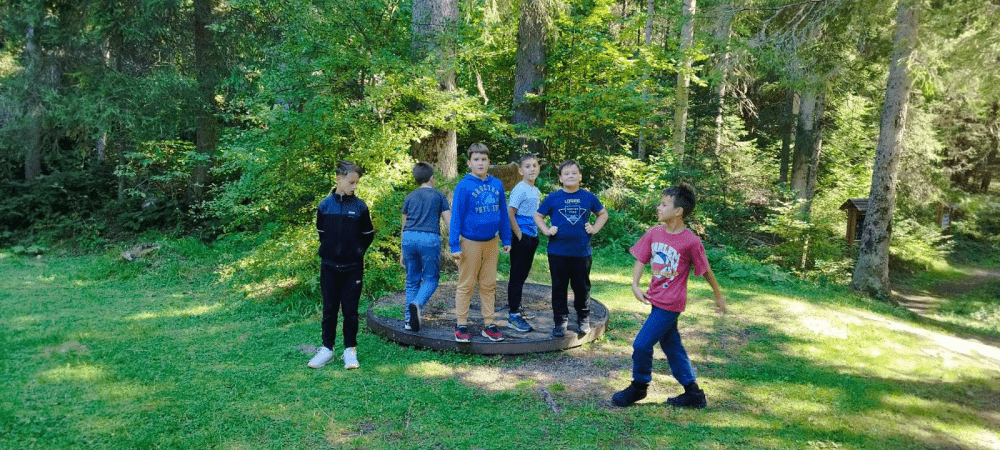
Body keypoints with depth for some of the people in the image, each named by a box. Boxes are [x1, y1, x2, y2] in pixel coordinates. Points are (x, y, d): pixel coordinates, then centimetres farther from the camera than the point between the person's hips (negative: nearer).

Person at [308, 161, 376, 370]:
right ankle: (327, 349, 19)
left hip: (353, 268, -1)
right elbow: (321, 233, 12)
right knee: (329, 309, 8)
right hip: (330, 267, 1)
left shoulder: (360, 206, -3)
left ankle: (350, 350, 16)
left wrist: (357, 251, 5)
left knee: (350, 310, 5)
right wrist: (331, 250, 7)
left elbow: (368, 235, 7)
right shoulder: (325, 205, -1)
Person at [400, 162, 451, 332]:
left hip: (409, 238, 3)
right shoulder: (439, 196, 10)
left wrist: (403, 252, 26)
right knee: (431, 278, 7)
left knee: (412, 280, 12)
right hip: (430, 239, -3)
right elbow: (450, 222, 3)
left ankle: (409, 319, 10)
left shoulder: (409, 198, 18)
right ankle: (417, 304, -20)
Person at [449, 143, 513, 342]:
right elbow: (456, 217, -8)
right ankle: (462, 325, 16)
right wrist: (454, 245, -11)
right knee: (466, 285, 5)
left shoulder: (497, 184, 3)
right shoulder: (463, 186, -9)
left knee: (489, 285, 12)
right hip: (470, 242, -4)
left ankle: (489, 325, 21)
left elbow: (503, 213, 10)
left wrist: (506, 239, 11)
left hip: (491, 242, 4)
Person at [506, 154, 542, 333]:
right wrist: (519, 235, -17)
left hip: (532, 237, 8)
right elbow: (510, 213, -19)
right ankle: (513, 316, 3)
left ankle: (515, 309, 27)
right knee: (517, 276, -3)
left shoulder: (536, 191, 12)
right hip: (521, 238, -8)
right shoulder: (520, 189, -14)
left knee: (522, 275, 16)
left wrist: (535, 235, 13)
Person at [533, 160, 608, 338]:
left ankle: (583, 320, 27)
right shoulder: (553, 198, 1)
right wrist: (546, 230, -2)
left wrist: (594, 228, 5)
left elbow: (603, 213, 19)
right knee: (559, 288, 7)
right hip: (558, 251, 0)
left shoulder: (588, 197, 4)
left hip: (582, 251, 1)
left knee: (582, 286, 10)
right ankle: (560, 322, 18)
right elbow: (538, 216, 12)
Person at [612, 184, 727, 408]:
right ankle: (693, 393, 30)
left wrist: (719, 296, 6)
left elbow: (706, 271, -6)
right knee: (671, 345, 16)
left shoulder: (691, 242, -17)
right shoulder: (654, 233, -2)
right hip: (656, 299, 7)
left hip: (670, 303, -7)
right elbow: (641, 259, 5)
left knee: (642, 344, -6)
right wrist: (635, 284, -9)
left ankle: (639, 386, 18)